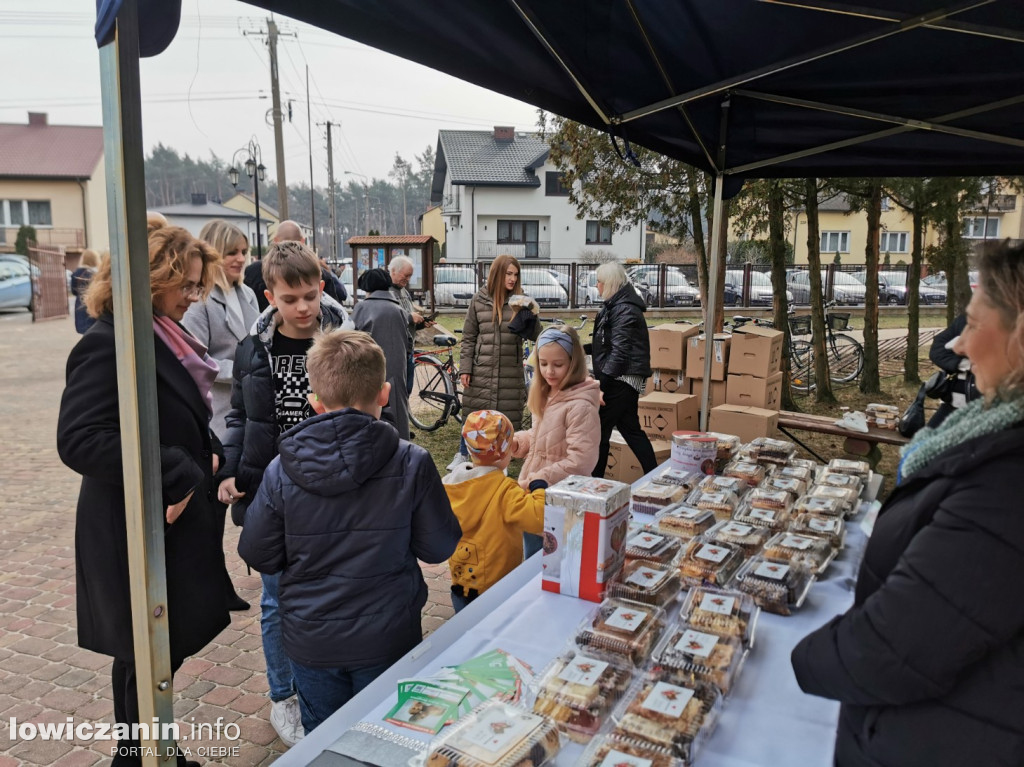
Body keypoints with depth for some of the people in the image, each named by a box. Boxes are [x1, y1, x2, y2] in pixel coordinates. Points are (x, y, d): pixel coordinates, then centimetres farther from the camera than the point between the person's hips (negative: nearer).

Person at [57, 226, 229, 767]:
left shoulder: (165, 335, 9)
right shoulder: (110, 345, -20)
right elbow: (79, 439, -29)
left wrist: (209, 457, 2)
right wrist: (177, 475, -26)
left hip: (176, 523, 9)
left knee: (160, 651, 20)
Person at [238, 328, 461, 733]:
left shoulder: (281, 471, -16)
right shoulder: (411, 464, -19)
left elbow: (258, 556, -7)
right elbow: (439, 547, -10)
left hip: (311, 641, 1)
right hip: (388, 639, -1)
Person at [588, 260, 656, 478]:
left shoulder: (624, 309, -16)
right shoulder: (616, 305, 15)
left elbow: (619, 351, -23)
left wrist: (601, 383, -26)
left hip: (622, 379, -11)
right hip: (622, 379, 11)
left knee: (600, 430, -4)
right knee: (630, 429, 15)